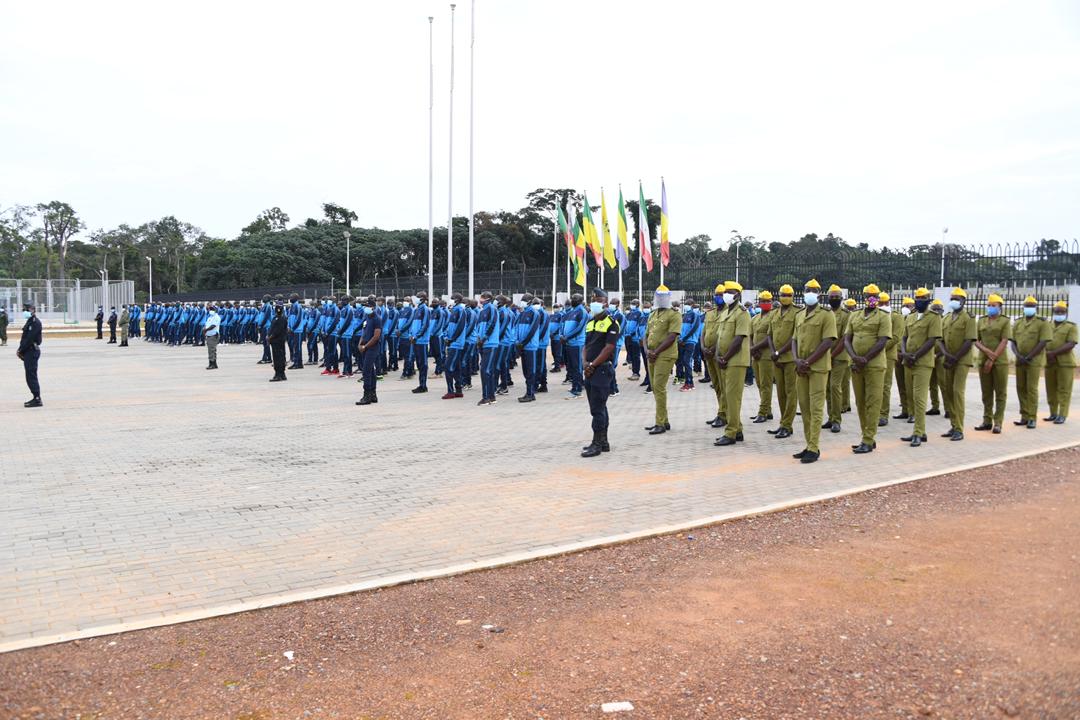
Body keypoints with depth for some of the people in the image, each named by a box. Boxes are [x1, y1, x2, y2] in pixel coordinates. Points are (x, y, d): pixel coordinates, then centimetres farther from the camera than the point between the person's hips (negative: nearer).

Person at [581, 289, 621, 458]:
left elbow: (608, 348, -15)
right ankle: (603, 441, 21)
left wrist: (592, 364, -15)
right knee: (599, 407, 13)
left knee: (598, 408, -8)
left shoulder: (611, 322, -8)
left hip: (603, 368, -8)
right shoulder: (590, 322, 17)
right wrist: (585, 363, 0)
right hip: (590, 370, 8)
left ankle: (597, 444, -3)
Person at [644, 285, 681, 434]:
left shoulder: (673, 314, -6)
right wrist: (647, 350, 0)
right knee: (655, 387, 11)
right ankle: (663, 421, 20)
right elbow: (647, 335, 19)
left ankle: (660, 423, -7)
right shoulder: (652, 315, 18)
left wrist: (656, 352, -17)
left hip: (665, 356, -8)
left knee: (659, 387, -12)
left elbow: (671, 337, -15)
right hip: (652, 356, 8)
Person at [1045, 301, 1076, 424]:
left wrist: (1054, 353, -18)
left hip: (1065, 363, -4)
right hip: (1049, 363, 5)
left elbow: (1071, 344, -12)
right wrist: (1047, 354, -9)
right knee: (1051, 390, 7)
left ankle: (1062, 416, -3)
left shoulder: (1071, 326, 0)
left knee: (1064, 390, -4)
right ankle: (1053, 414, 15)